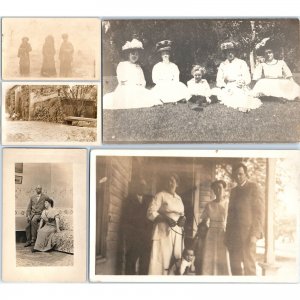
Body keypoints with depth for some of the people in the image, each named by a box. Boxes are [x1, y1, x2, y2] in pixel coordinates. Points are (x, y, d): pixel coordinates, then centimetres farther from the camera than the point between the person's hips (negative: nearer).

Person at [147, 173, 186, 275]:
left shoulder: (179, 198, 17)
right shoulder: (161, 195, -2)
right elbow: (150, 213, -9)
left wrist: (183, 218, 1)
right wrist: (165, 218, -21)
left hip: (177, 233, 6)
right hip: (164, 232, -6)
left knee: (176, 261, 5)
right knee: (161, 260, -10)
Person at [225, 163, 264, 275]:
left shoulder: (253, 187, 0)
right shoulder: (233, 191, 19)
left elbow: (259, 211, -6)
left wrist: (255, 234, -14)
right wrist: (227, 235, 10)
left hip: (247, 233, -6)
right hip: (233, 234, 6)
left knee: (249, 265, -7)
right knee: (235, 267, 4)